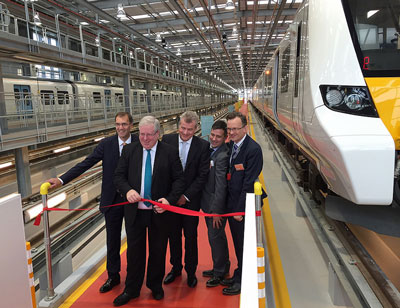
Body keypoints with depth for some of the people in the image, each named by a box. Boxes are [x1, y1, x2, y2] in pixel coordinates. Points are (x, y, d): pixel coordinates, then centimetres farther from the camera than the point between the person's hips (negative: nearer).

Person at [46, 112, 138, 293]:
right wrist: (62, 180, -16)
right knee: (112, 240, 13)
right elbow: (85, 164, -10)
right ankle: (113, 276, 32)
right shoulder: (106, 144, -5)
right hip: (112, 200, 1)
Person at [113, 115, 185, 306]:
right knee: (134, 251, 13)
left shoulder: (170, 152, -5)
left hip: (159, 212, -1)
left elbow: (179, 180, -4)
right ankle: (131, 289, 32)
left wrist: (169, 199, -19)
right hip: (134, 211, 1)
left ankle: (155, 286, 37)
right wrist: (128, 190, -19)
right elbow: (118, 176, 2)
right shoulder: (129, 151, 1)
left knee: (158, 251, 15)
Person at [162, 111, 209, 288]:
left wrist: (186, 196, -12)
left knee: (191, 237, 11)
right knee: (173, 235, 16)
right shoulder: (167, 140, -4)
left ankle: (191, 271, 30)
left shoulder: (203, 146, -9)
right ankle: (176, 268, 36)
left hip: (191, 199, -2)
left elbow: (202, 175, -9)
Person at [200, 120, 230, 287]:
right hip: (208, 202, 9)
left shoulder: (223, 156, -22)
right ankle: (222, 266, 38)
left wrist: (217, 210, -20)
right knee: (216, 236, 20)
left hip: (216, 204, -9)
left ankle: (219, 272, 22)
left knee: (215, 236, 3)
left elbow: (221, 185, -22)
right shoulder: (211, 150, 6)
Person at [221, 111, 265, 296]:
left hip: (243, 205, -7)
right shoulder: (230, 144, 5)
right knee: (237, 242, 21)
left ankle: (242, 281, 28)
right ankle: (239, 275, 39)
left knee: (244, 244, 9)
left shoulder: (253, 149, -19)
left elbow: (249, 183, -20)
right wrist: (230, 205, 6)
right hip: (231, 204, 7)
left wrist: (240, 210, -17)